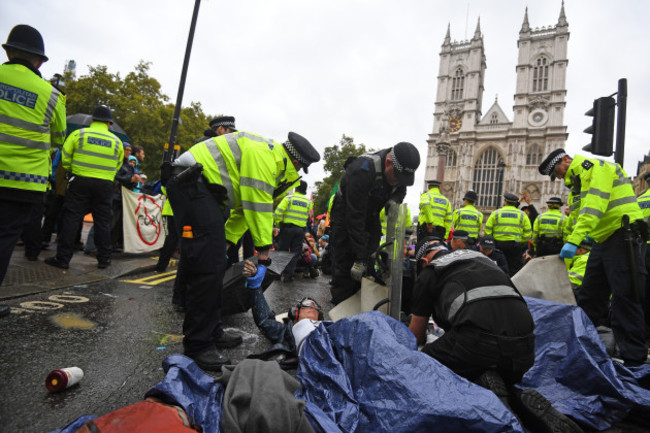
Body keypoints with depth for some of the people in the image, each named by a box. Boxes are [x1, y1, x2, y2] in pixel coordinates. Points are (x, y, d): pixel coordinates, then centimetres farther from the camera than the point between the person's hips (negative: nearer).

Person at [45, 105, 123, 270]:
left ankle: (63, 258, 4)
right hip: (105, 185, 2)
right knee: (102, 221, 7)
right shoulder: (116, 141, 5)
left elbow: (65, 159, 0)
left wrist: (74, 170, 18)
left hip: (80, 181, -1)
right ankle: (104, 259, 12)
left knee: (71, 219, 3)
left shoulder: (78, 134, -1)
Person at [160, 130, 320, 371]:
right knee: (207, 267, -14)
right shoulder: (262, 153, -16)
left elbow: (244, 208, 19)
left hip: (202, 188, 11)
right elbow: (258, 208, -18)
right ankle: (198, 346, -4)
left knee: (216, 265, 10)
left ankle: (212, 332, 20)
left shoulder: (271, 163, 18)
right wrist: (263, 251, -11)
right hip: (191, 182, -11)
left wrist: (225, 242, 17)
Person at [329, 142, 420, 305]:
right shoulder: (362, 171, -39)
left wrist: (394, 201, -16)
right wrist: (360, 259, -36)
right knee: (346, 267, -9)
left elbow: (400, 190, 8)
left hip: (371, 216, 6)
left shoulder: (401, 168, -17)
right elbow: (354, 218, -37)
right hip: (346, 215, -6)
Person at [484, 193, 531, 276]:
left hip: (498, 245, 0)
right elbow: (527, 233, 3)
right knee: (514, 269, 2)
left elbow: (487, 230, 1)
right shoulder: (522, 215, 7)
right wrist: (522, 244, 12)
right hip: (515, 246, 0)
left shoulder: (496, 213, 4)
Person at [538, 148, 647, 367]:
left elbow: (594, 207, -24)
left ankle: (634, 359, 0)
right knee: (589, 298, 10)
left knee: (625, 298, -8)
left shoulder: (597, 168, -9)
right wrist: (564, 262, 12)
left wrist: (573, 241, -30)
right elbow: (577, 218, 18)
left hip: (623, 237, -9)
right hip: (602, 240, 10)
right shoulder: (576, 181, 20)